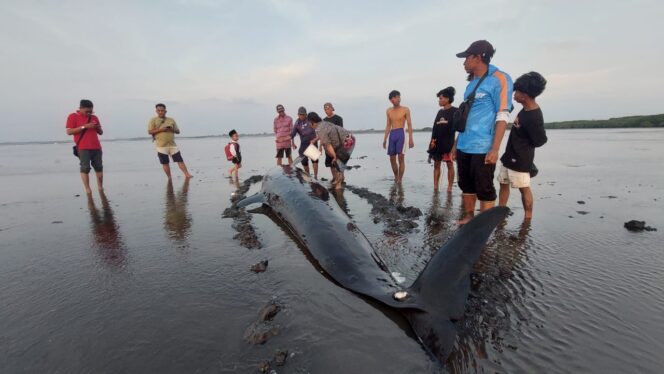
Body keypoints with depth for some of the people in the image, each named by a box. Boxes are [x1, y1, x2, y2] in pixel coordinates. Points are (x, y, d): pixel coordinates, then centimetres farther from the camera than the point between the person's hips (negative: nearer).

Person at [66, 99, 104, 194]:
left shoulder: (94, 117, 16)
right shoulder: (73, 117, 3)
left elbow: (101, 132, 20)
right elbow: (69, 132, -7)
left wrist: (98, 128, -3)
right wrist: (84, 126, -15)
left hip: (96, 147, 4)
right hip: (83, 148, -4)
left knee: (99, 167, 6)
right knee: (85, 168, -5)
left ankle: (101, 189, 15)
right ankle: (88, 190, -2)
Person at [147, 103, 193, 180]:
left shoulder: (171, 120, 13)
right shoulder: (153, 120, 4)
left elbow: (178, 131, 14)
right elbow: (150, 131, -4)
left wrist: (172, 129, -8)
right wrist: (160, 130, -16)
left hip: (172, 145, 2)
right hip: (161, 146, -2)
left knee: (180, 160, -4)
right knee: (165, 163, 2)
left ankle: (187, 175, -3)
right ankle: (169, 178, 12)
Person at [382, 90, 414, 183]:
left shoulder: (405, 109, 2)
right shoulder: (389, 111, 13)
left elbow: (409, 125, 0)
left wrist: (410, 139, -7)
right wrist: (385, 139, 12)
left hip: (401, 133, -4)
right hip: (392, 134, 4)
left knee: (400, 158, -8)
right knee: (392, 159, 6)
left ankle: (400, 180, -1)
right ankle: (396, 178, 24)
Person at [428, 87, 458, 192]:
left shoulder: (455, 111, -2)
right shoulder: (440, 112, 16)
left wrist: (454, 143, -15)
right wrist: (432, 140, 5)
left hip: (448, 143, -6)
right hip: (437, 143, 6)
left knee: (450, 165, 0)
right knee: (436, 165, 5)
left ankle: (449, 188, 6)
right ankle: (435, 187, 10)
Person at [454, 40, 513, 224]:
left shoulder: (499, 79, -6)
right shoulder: (471, 83, 16)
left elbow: (502, 116, -12)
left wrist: (495, 148, -19)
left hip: (482, 148, -7)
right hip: (464, 146, 8)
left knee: (484, 190, 0)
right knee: (466, 185, 14)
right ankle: (468, 217, 27)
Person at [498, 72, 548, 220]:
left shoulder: (534, 117, -24)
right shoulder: (527, 108, 5)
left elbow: (540, 141, -16)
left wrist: (523, 148, -2)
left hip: (520, 158, -10)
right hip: (510, 155, 10)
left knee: (524, 188, 0)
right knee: (503, 183, 14)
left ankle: (528, 218, 13)